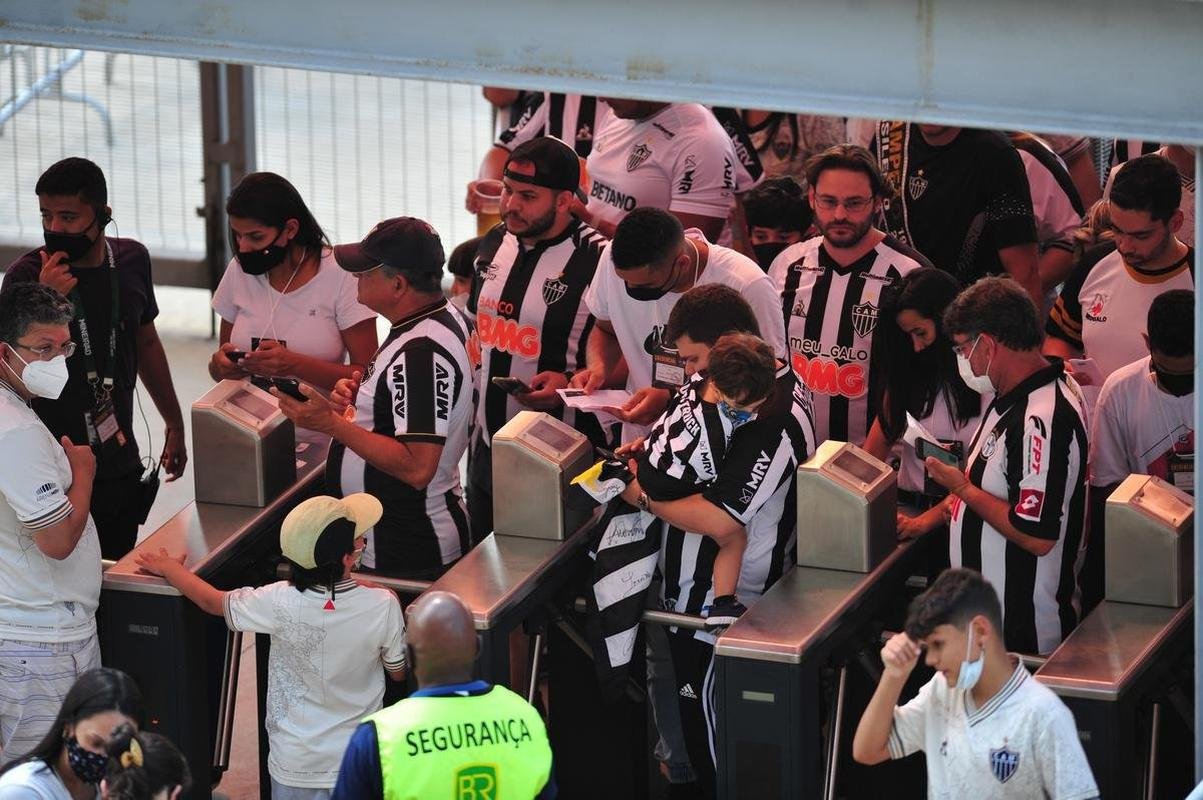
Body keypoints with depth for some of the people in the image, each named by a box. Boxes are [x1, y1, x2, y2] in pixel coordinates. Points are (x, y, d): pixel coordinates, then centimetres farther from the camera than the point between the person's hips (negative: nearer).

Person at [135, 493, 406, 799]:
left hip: (295, 765, 1)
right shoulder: (383, 606, -22)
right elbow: (398, 672, -3)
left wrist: (168, 568, 18)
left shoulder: (280, 604, -20)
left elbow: (212, 601, -1)